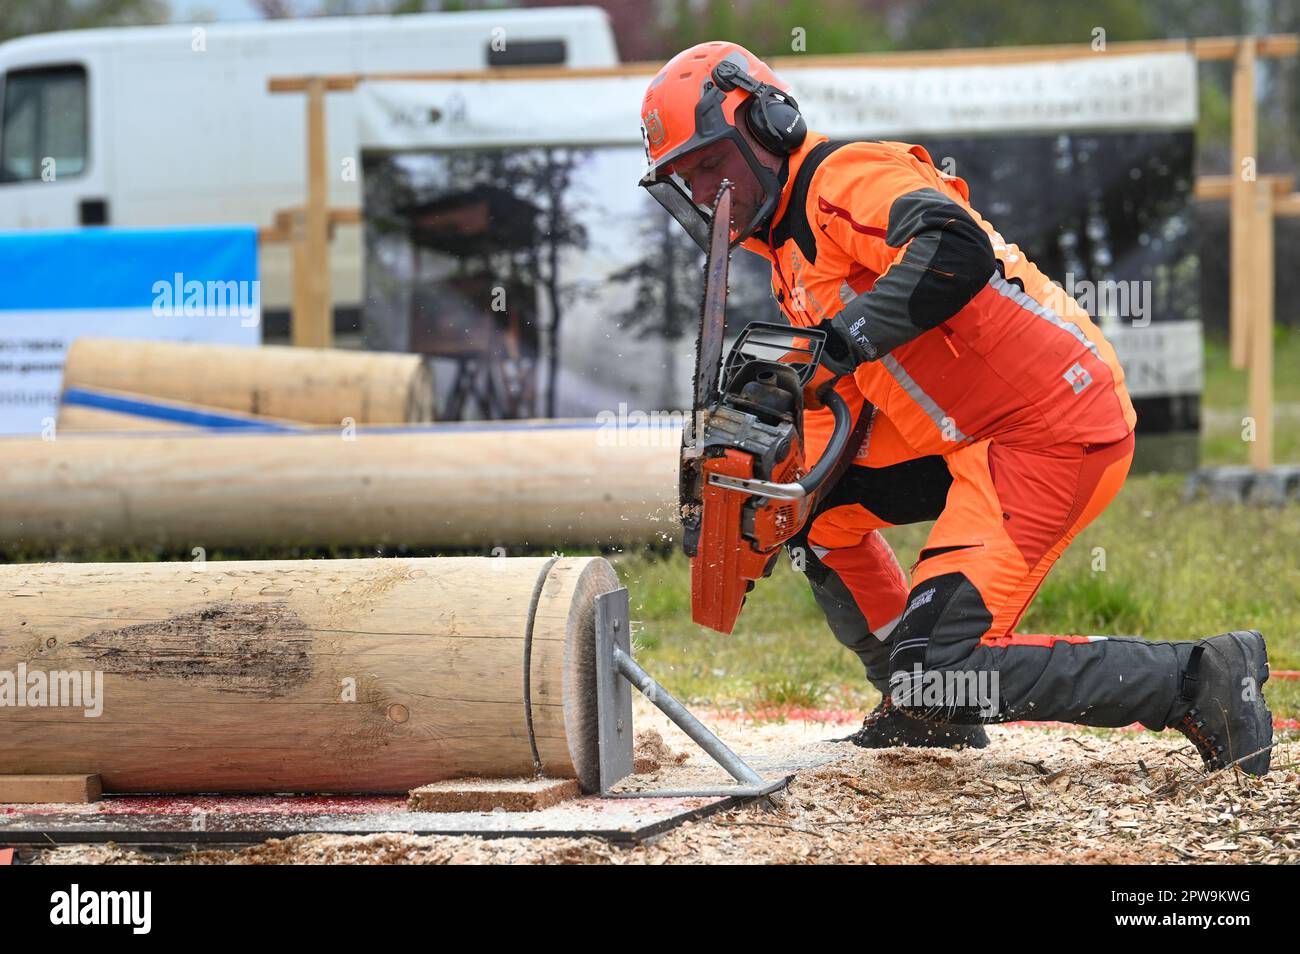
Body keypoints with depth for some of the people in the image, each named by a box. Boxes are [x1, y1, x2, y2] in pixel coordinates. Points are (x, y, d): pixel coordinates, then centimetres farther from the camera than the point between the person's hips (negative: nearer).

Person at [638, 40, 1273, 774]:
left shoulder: (845, 179, -10)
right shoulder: (792, 260, 21)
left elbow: (955, 250, -31)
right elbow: (837, 415, 20)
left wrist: (834, 344, -34)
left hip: (1056, 433, -11)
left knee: (943, 664, -18)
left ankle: (1197, 679, -14)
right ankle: (923, 710, 22)